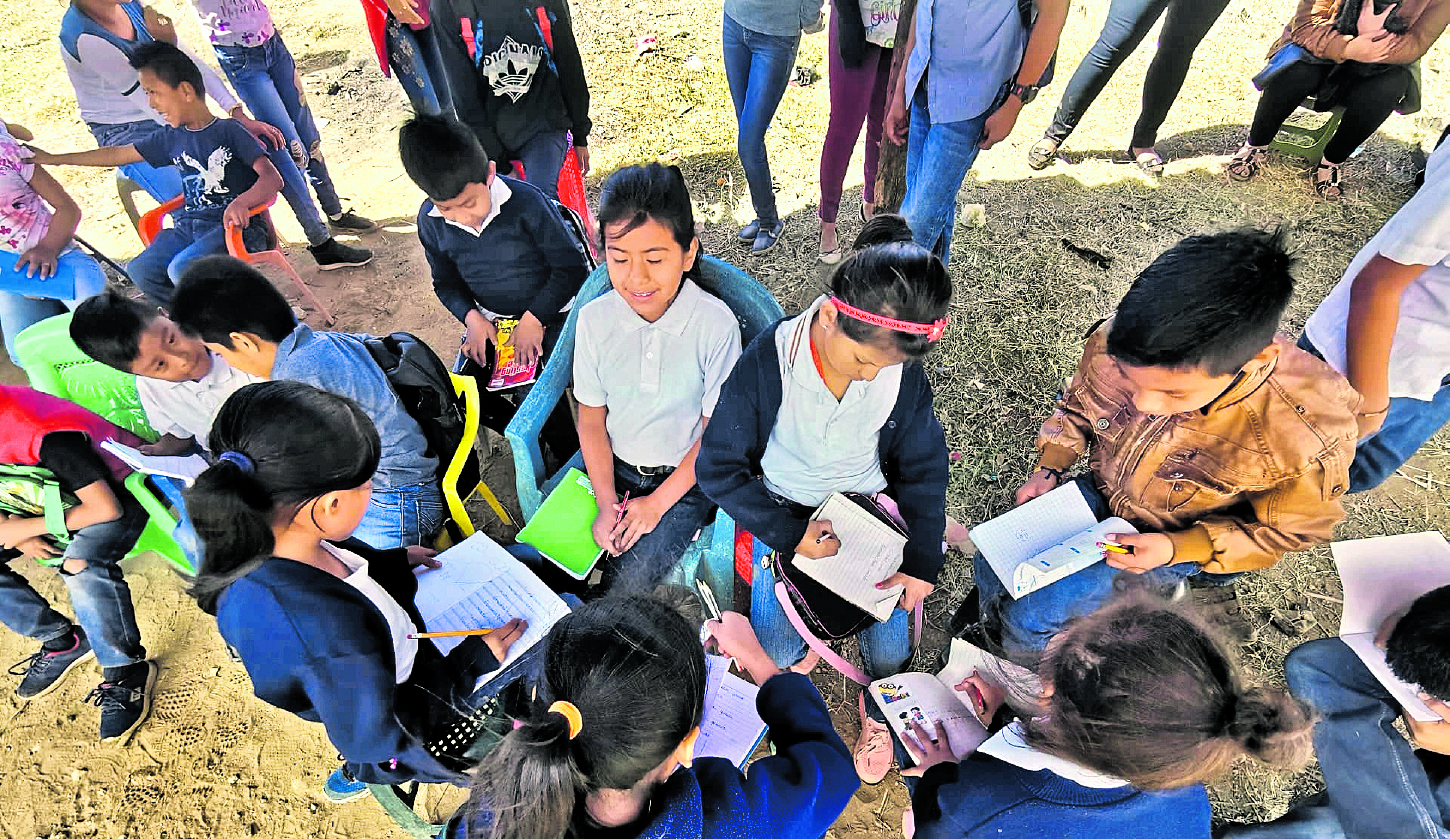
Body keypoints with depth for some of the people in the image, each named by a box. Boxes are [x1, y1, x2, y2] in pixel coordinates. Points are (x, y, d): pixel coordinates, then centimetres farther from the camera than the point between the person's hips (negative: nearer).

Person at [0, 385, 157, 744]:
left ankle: (126, 671, -20)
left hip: (119, 492, -9)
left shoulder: (47, 436, -33)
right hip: (56, 492, 9)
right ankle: (62, 640, 7)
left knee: (81, 564, -36)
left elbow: (106, 508, -29)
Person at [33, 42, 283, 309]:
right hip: (186, 228, 7)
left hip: (232, 226, -7)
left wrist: (241, 201, -33)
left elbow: (273, 179, -14)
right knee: (141, 270, -16)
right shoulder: (171, 139, 17)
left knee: (182, 269, -30)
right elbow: (117, 154, 28)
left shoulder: (229, 131, -2)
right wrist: (53, 158, 32)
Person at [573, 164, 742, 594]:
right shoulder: (594, 318, -8)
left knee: (627, 582, -19)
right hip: (610, 467, 4)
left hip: (685, 477, -3)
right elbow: (591, 416, 0)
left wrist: (657, 502, -12)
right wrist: (607, 502, -9)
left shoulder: (716, 323, -18)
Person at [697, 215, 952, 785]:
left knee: (890, 654, -6)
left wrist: (922, 562, -7)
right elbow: (718, 467, -16)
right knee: (778, 655, -10)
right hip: (785, 514, -1)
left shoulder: (903, 371, -15)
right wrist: (788, 535, -22)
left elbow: (923, 465, -1)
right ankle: (807, 646, 29)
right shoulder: (765, 364, -24)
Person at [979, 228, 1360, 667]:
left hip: (1183, 545, -3)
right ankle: (994, 631, 34)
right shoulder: (1115, 342, -25)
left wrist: (1178, 548, -23)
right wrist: (1049, 469, -11)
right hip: (1100, 493, 4)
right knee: (992, 566, -1)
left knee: (1029, 617, -13)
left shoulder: (1308, 436, -35)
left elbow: (1288, 529, -13)